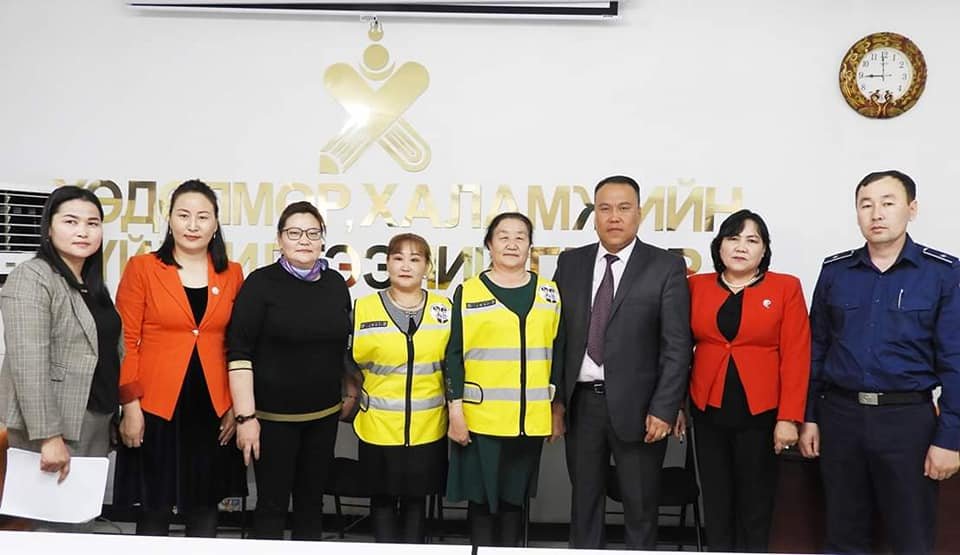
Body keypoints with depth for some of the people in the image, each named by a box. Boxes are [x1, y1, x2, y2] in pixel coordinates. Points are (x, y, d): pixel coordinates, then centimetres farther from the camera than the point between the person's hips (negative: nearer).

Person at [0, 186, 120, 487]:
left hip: (96, 423, 8)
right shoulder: (31, 278, -12)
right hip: (56, 428, -8)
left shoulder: (93, 283, 14)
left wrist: (118, 414, 13)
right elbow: (29, 365, -20)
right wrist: (48, 436, -24)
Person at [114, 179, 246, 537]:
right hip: (155, 410, -2)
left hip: (213, 412, 2)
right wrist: (130, 405, -10)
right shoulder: (142, 268, -1)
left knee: (204, 509, 12)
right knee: (154, 510, 8)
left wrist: (237, 406, 4)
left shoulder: (232, 275, 7)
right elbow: (125, 341, -4)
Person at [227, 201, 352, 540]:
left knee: (312, 501, 13)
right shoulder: (262, 283, -9)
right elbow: (239, 353, -12)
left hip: (324, 415, 4)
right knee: (272, 503, 5)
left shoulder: (336, 283, 5)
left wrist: (352, 391, 15)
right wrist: (246, 415, -16)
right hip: (273, 416, -4)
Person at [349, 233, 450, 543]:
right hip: (378, 427, -1)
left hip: (428, 428, 1)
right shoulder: (365, 307, -3)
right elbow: (351, 362, 3)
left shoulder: (444, 308, 1)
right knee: (383, 497, 11)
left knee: (416, 498, 13)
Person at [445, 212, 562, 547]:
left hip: (531, 420, 3)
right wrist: (455, 411, -7)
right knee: (481, 497, 4)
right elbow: (454, 356, -2)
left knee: (515, 496, 13)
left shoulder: (549, 293, 7)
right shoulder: (468, 293, -1)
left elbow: (557, 353, 11)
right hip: (481, 418, -2)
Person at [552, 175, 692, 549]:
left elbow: (677, 347, -7)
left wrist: (663, 409, -12)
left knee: (640, 505, 9)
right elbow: (556, 336, 7)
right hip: (580, 402, 3)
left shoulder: (667, 267, -4)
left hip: (637, 405, -3)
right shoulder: (571, 263, 6)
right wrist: (555, 397, 3)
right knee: (584, 501, 14)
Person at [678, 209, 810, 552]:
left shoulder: (786, 288, -2)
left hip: (761, 412, -2)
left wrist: (789, 417, -12)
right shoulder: (697, 286, 4)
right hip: (707, 410, 2)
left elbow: (796, 357, -6)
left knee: (756, 504, 11)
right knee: (715, 503, 12)